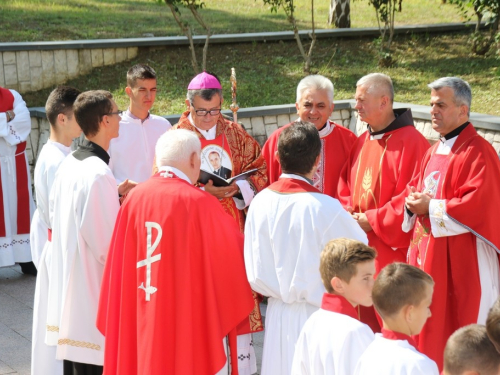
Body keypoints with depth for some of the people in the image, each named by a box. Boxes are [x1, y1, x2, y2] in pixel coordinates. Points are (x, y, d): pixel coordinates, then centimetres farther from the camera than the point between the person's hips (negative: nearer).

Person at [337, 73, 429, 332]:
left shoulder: (410, 142, -14)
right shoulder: (362, 142, 11)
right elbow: (346, 186, 17)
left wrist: (373, 221, -16)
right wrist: (350, 214, -2)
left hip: (394, 247, -7)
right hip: (362, 247, 7)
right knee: (367, 319, 13)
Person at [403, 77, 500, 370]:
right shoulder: (435, 152, 14)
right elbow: (418, 191, 22)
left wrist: (431, 208, -17)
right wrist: (414, 202, -2)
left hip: (462, 259, -9)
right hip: (428, 254, 9)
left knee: (460, 340, -3)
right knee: (429, 329, 13)